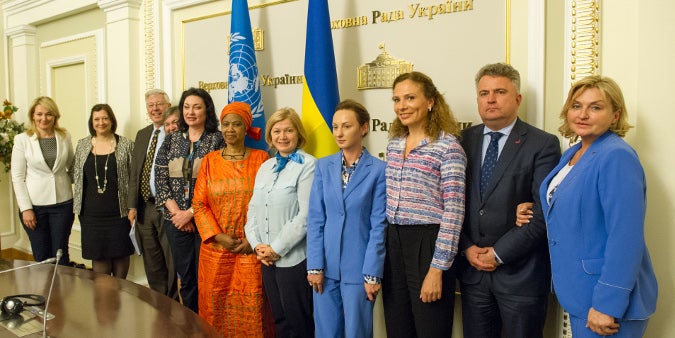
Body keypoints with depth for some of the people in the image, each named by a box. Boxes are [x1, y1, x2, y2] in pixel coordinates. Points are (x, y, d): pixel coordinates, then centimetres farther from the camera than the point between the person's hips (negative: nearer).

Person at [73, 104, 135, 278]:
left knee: (121, 251, 7)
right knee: (98, 254, 6)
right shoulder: (82, 145, 8)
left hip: (119, 210, -2)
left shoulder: (125, 145, 0)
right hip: (92, 211, 2)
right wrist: (78, 204, 4)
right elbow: (76, 176, 11)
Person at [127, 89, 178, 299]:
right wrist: (132, 205, 9)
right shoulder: (142, 135, 14)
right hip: (145, 208, 7)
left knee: (173, 263, 3)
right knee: (152, 264, 16)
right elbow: (134, 172, 15)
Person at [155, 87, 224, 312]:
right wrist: (176, 211, -7)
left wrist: (190, 213, -12)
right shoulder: (171, 139, 9)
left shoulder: (217, 140, -4)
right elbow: (160, 178, 4)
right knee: (185, 276, 12)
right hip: (175, 219, 4)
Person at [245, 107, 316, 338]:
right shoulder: (265, 167, 13)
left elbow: (306, 214, -16)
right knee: (279, 319, 17)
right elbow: (253, 209, 12)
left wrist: (278, 248, -15)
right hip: (267, 257, 6)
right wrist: (257, 245, -1)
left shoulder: (307, 165, -9)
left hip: (294, 257, -6)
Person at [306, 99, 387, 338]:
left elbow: (379, 225, -6)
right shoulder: (323, 166, 5)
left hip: (359, 268, -3)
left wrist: (372, 273, -9)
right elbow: (315, 218, 3)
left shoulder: (378, 169, -6)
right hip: (326, 265, 3)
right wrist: (315, 265, -2)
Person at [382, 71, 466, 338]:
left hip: (428, 243, -6)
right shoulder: (394, 144, 10)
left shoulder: (447, 146, -11)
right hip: (394, 241, 6)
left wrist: (437, 269, -17)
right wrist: (386, 245, 14)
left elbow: (453, 211, -14)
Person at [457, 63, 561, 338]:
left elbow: (545, 211, -12)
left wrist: (499, 253, -13)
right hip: (472, 269, 3)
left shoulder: (543, 145, -6)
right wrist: (467, 248, -5)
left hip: (521, 272, -3)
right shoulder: (465, 140, 5)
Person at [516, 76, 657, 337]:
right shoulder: (572, 154, 8)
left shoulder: (617, 157, -19)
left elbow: (626, 238, -24)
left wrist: (607, 305, -25)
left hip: (605, 297, -8)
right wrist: (534, 214, 0)